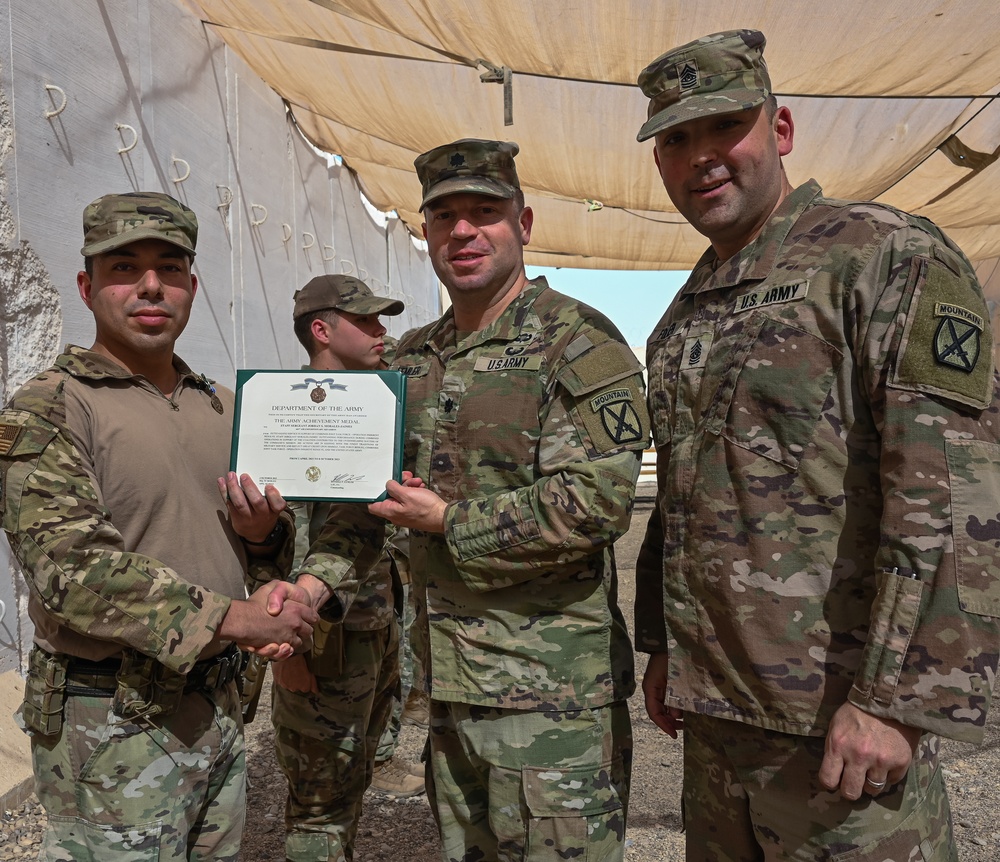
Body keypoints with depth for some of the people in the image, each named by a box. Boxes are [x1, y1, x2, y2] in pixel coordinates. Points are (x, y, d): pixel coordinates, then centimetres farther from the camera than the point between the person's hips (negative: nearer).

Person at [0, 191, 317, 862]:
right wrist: (233, 618, -22)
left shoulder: (220, 407, 9)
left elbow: (268, 559, 16)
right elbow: (73, 568, -22)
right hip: (112, 730, -6)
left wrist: (262, 533, -8)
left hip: (219, 707, 6)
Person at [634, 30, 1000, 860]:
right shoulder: (685, 315, 13)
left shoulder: (890, 256, -9)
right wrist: (662, 645, 17)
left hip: (838, 713, -7)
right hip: (712, 705, 7)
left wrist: (895, 699, -20)